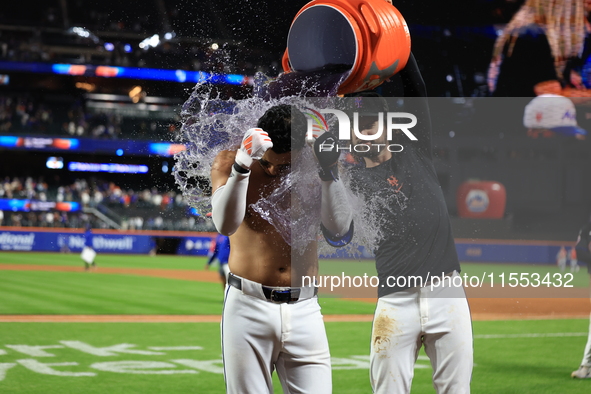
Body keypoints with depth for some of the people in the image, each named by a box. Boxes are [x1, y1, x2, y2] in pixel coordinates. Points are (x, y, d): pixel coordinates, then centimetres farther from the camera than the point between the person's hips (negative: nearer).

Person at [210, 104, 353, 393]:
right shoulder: (228, 162, -3)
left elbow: (340, 233, -6)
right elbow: (225, 225, -19)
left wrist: (329, 172, -15)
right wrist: (242, 164, -31)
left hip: (304, 309, 2)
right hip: (248, 306, -2)